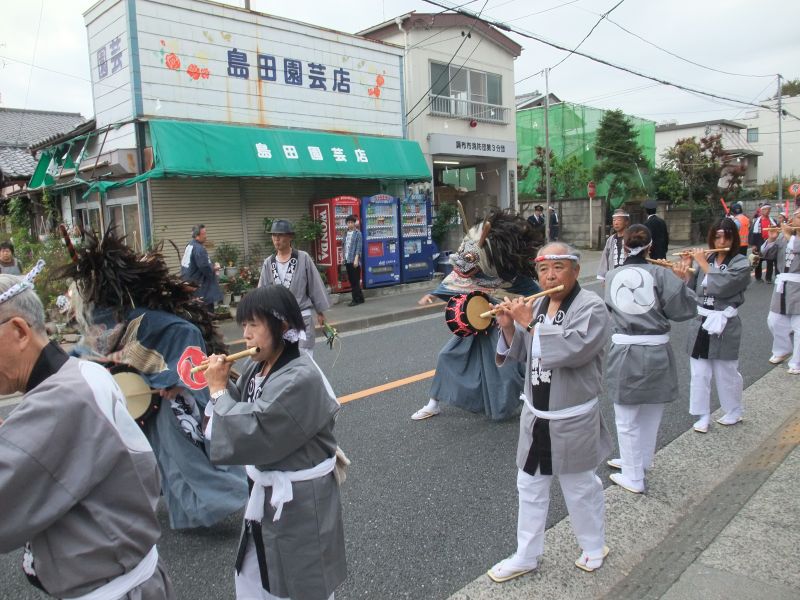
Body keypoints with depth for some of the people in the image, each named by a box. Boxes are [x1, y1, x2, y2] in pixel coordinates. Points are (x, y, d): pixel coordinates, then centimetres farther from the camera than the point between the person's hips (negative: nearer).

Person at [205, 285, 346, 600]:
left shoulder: (301, 380, -29)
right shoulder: (258, 366, -1)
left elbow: (248, 437, -29)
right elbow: (242, 412, 7)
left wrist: (218, 390, -18)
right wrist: (222, 383, -9)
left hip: (300, 500, -8)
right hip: (267, 492, 9)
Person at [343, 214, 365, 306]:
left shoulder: (358, 233, -4)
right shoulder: (346, 234, 13)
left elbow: (359, 247, -10)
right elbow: (345, 246, 15)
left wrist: (356, 259, -17)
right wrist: (344, 258, 9)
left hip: (354, 261, -7)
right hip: (347, 260, 7)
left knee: (355, 281, -4)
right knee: (351, 281, 9)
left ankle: (356, 299, 1)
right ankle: (360, 298, 18)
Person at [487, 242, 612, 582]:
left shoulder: (592, 307, -16)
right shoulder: (536, 304, 4)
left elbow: (572, 349, -32)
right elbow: (523, 353, 10)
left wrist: (529, 323, -26)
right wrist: (508, 327, -8)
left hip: (573, 421, -6)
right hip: (535, 416, 6)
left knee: (580, 487, 14)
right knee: (530, 487, 17)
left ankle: (594, 547, 41)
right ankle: (526, 556, 35)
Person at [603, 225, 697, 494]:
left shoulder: (611, 276, -2)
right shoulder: (660, 274, -9)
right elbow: (685, 308, -9)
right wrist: (681, 280, 6)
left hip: (624, 352, 0)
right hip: (656, 353, 0)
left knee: (627, 419, 12)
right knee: (650, 415, 22)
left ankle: (633, 477, 21)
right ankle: (639, 461, 40)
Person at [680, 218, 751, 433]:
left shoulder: (741, 264, -8)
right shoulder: (706, 258, 5)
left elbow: (721, 287, -23)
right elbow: (691, 289, 7)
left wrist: (703, 264, -16)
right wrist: (687, 267, -5)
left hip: (725, 325, -4)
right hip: (701, 322, 4)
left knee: (726, 373, 9)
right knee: (699, 373, 7)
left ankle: (734, 413, 31)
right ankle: (702, 416, 19)